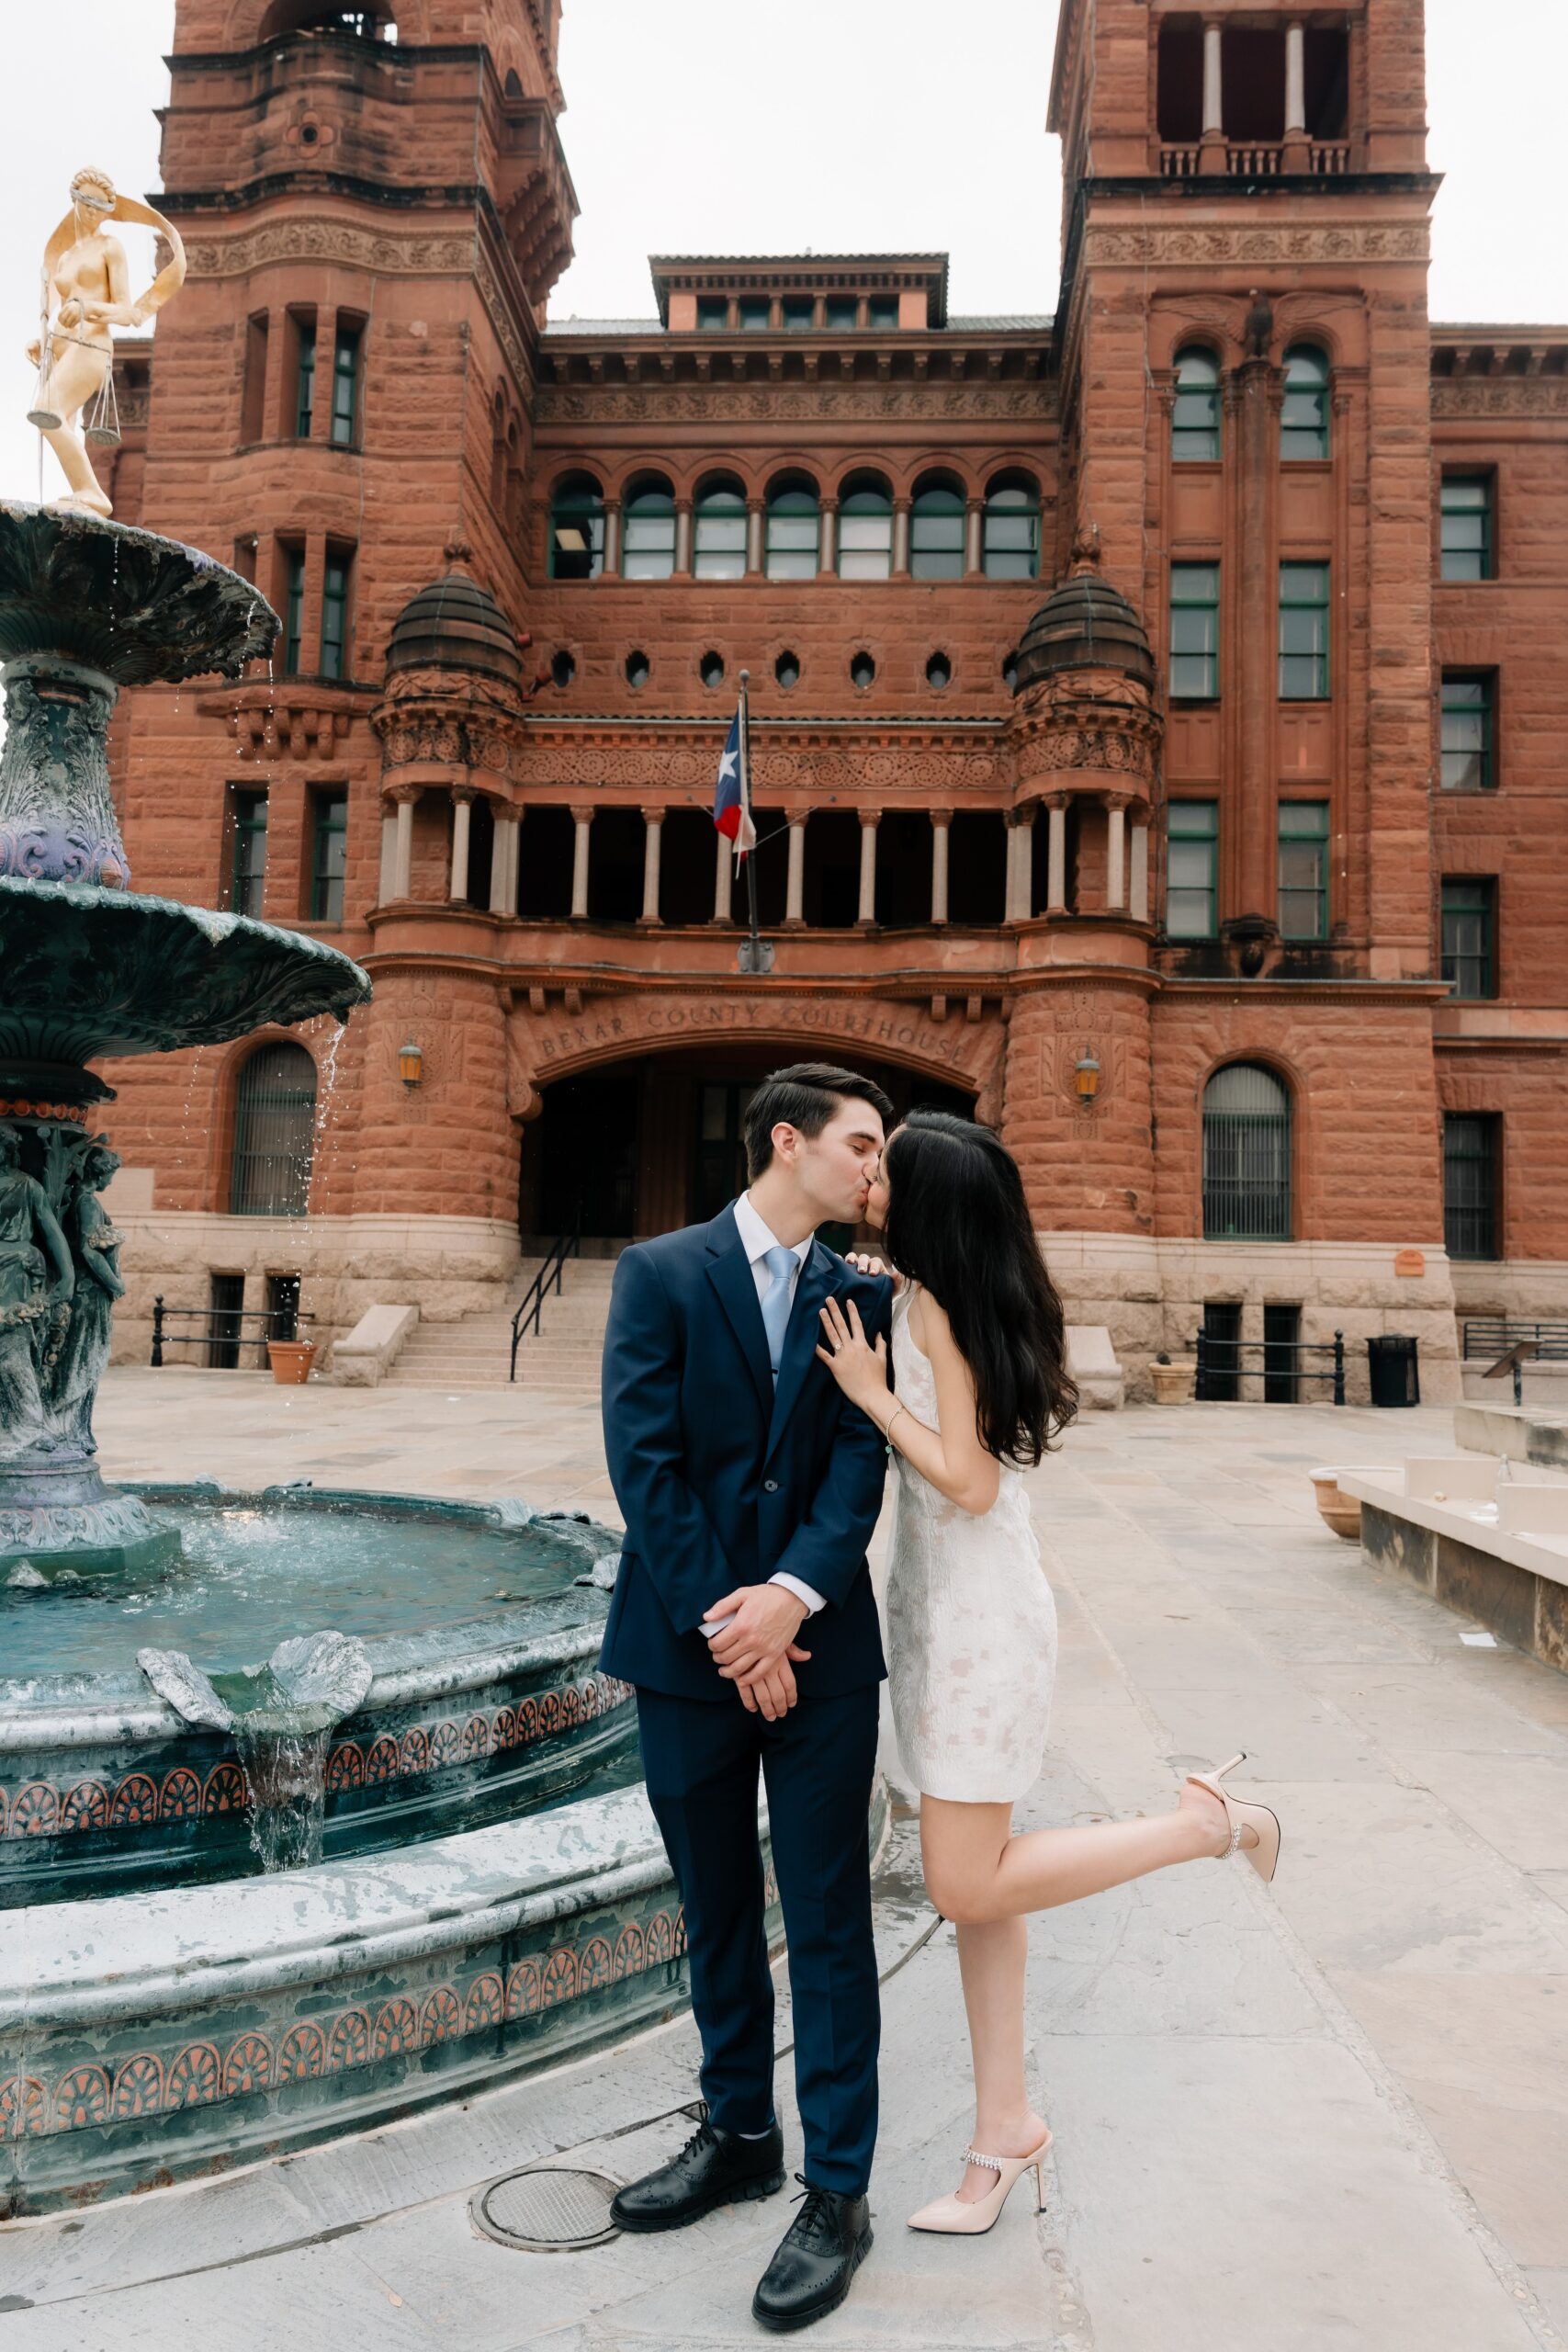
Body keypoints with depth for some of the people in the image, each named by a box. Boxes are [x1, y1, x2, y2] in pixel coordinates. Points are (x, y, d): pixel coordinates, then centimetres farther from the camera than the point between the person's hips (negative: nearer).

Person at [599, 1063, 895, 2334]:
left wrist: (792, 1596, -19)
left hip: (818, 1641, 0)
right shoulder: (660, 1273, -3)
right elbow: (643, 1457, -10)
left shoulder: (862, 1295, 3)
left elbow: (862, 1458, -5)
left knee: (828, 1919, 5)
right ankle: (739, 2134, 37)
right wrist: (722, 1622, -13)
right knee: (716, 1909, 16)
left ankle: (838, 2192, 20)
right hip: (688, 1642, 0)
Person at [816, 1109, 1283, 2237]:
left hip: (978, 1612, -10)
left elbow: (969, 1482, -22)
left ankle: (1207, 1822, 7)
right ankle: (1005, 2131, 25)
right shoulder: (987, 1297, 7)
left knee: (968, 1888, -4)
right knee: (973, 1879, 13)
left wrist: (873, 1391, -17)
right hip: (947, 1602, 10)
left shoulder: (932, 1303, -19)